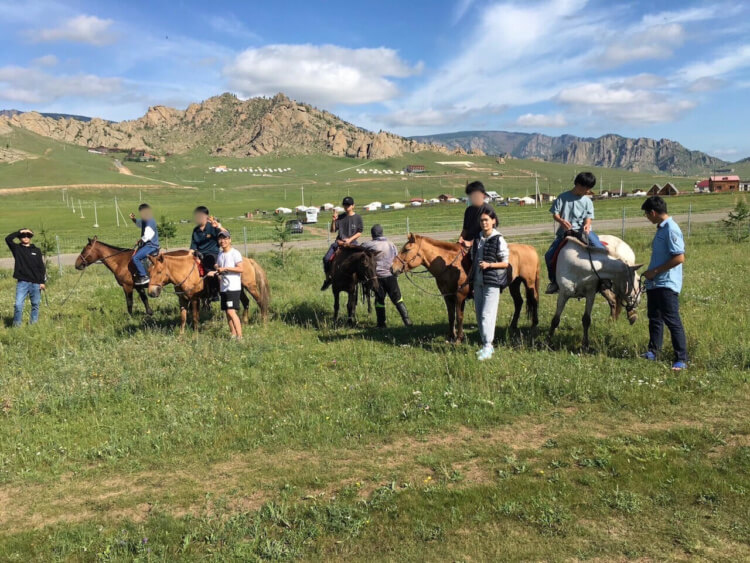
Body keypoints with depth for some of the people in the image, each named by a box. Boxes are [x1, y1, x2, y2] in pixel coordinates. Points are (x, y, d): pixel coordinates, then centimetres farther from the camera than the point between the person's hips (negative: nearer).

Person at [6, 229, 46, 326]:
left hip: (35, 283, 2)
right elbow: (8, 239, -10)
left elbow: (42, 267, 7)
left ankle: (33, 324, 18)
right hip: (22, 282, -1)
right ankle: (16, 325, 1)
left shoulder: (37, 251, 10)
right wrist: (20, 231, -7)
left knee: (35, 304, 7)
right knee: (18, 305, -9)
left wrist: (42, 282, 0)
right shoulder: (17, 249, 7)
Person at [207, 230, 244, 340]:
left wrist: (225, 268, -17)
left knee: (231, 311, -17)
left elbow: (240, 269, -13)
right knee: (227, 312, 9)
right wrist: (215, 272, 0)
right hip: (224, 287, 8)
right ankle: (233, 335, 17)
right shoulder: (220, 254, 14)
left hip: (234, 287, -8)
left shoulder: (235, 253, -7)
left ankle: (239, 336, -16)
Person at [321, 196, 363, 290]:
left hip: (352, 242, -2)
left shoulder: (358, 218, 3)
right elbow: (333, 230, 6)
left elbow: (360, 232, 3)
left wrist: (350, 239, -11)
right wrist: (333, 221, -11)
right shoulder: (340, 218, 8)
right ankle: (328, 278, 5)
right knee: (326, 258, -14)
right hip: (339, 241, 2)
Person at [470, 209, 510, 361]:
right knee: (479, 315, 9)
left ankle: (487, 347, -7)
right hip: (477, 282, 7)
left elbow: (505, 263, -6)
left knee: (487, 314, -10)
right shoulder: (477, 239, 10)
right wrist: (470, 277, 11)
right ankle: (486, 345, 18)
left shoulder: (498, 240, -7)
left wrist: (489, 264, -20)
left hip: (492, 282, -6)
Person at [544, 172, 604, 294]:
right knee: (549, 255, -10)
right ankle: (554, 281, 7)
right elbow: (555, 213, -1)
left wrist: (587, 225, -23)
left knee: (601, 250, -21)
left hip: (583, 231, 0)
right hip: (565, 232, 0)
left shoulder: (587, 201, 7)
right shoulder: (563, 197, 2)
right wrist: (561, 221, -23)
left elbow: (589, 216, 1)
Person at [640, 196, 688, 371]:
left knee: (672, 321, -5)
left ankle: (681, 359, 0)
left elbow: (679, 258, -22)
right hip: (654, 284, 10)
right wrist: (650, 273, 13)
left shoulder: (671, 229, -16)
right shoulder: (661, 229, 13)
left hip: (667, 284, -10)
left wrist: (655, 272, -18)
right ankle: (653, 352, 27)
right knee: (654, 319, 16)